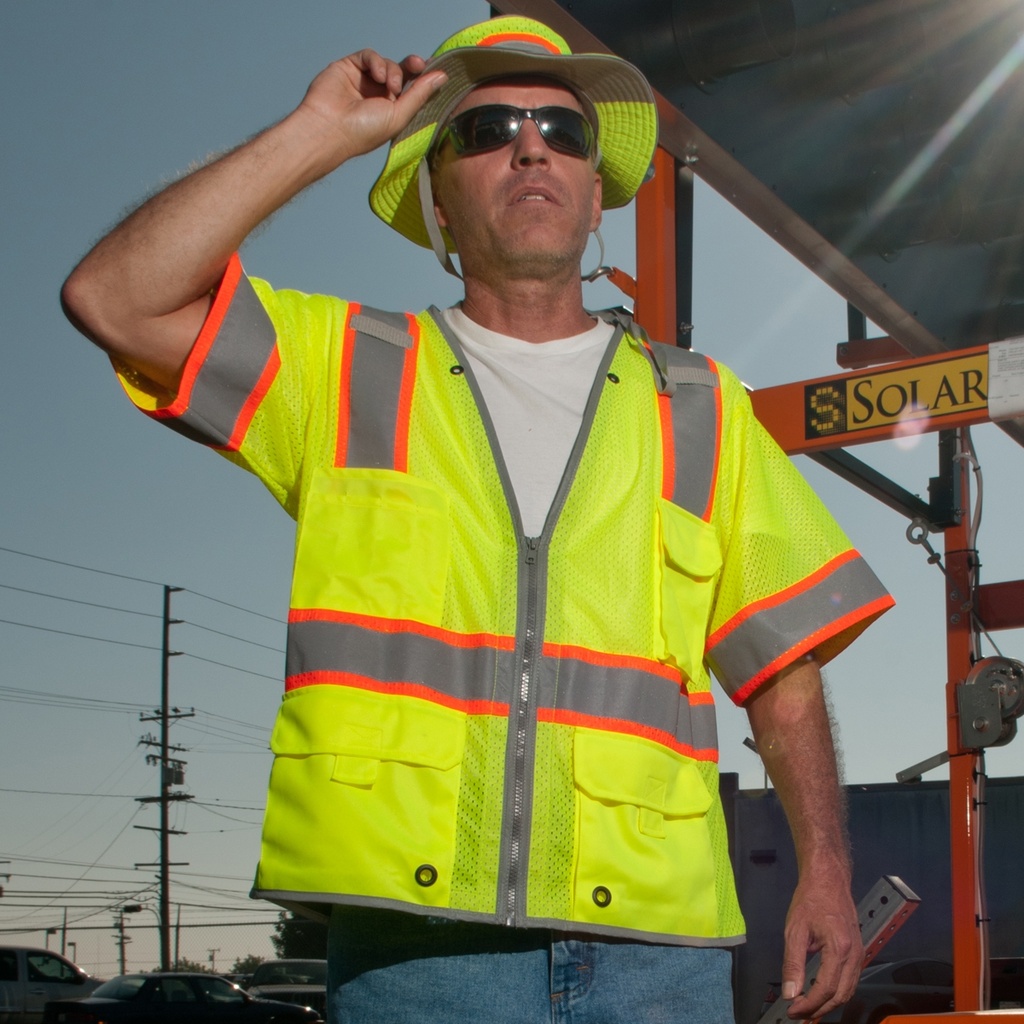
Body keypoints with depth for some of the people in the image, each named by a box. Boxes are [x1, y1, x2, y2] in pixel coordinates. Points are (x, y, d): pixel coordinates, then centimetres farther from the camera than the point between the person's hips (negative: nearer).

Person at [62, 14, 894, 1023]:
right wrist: (322, 131, 1)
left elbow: (784, 668, 14)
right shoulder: (347, 370, 12)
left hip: (653, 941, 2)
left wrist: (824, 865, 2)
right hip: (414, 934, -1)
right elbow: (114, 297, -2)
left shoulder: (699, 409, 16)